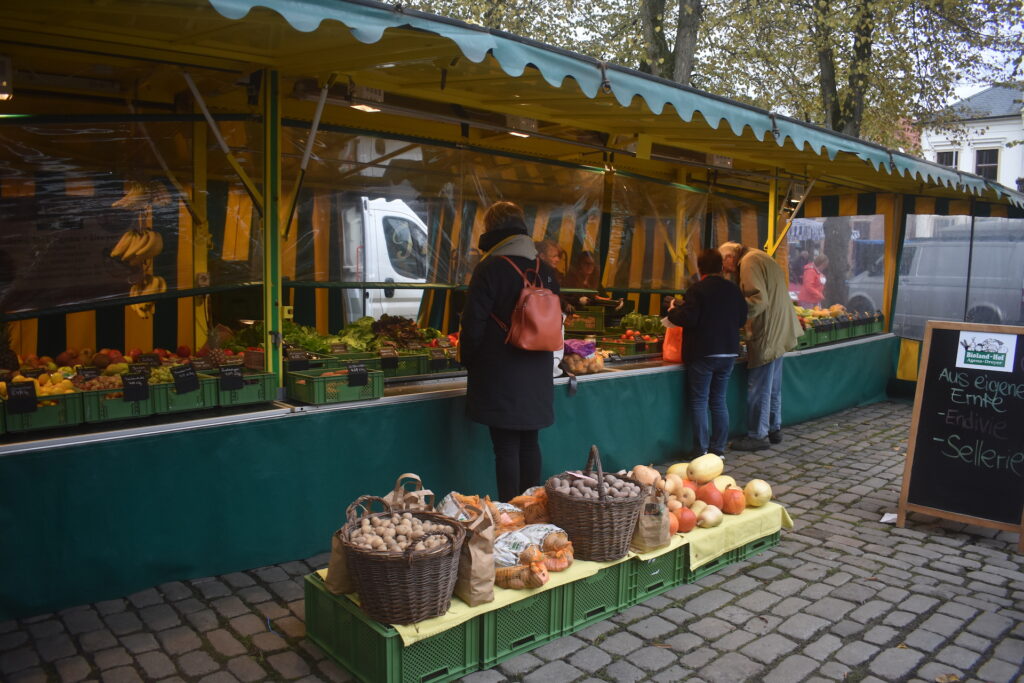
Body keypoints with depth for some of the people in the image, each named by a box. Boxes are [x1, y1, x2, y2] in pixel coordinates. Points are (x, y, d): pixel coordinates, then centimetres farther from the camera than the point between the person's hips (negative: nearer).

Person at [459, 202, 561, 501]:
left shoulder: (489, 268, -12)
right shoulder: (545, 270, 6)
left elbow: (473, 324, -11)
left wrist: (468, 360, 4)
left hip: (500, 375, -6)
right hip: (536, 375, 6)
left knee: (506, 448, 1)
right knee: (529, 443, 15)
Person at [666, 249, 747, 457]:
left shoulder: (697, 290, -13)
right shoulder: (733, 289, 6)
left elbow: (688, 319, -18)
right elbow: (742, 319, 13)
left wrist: (673, 311, 0)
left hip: (702, 353, -6)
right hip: (728, 353, 6)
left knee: (699, 401, 2)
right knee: (719, 401, 13)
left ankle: (701, 451, 3)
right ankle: (718, 448, 17)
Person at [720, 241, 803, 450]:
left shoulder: (749, 262, -14)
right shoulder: (761, 258, 18)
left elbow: (759, 300, -24)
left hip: (766, 336, -10)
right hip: (778, 333, 10)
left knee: (758, 388, -2)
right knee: (773, 386, 18)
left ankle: (757, 435, 5)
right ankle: (774, 429, 28)